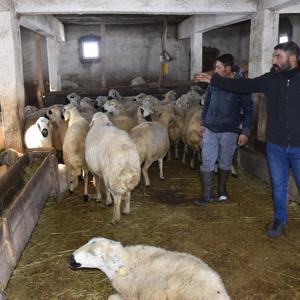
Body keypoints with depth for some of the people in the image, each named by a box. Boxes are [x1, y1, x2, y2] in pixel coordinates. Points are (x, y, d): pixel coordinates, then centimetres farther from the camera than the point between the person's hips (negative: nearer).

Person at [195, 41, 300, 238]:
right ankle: (280, 221, 33)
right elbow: (243, 85, 6)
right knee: (278, 186, 15)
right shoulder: (271, 79, 2)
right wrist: (213, 80, 5)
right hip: (276, 146, 3)